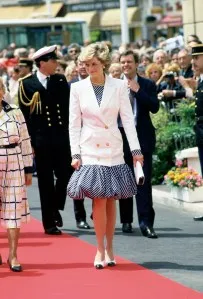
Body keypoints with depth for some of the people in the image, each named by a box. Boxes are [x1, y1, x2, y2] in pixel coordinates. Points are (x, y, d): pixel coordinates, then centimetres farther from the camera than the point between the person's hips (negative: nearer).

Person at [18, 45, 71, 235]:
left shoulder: (60, 80, 9)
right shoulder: (27, 84, -3)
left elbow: (67, 107, 6)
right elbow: (24, 115, -3)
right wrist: (29, 142, -8)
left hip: (62, 138, 3)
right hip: (41, 139, -3)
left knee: (65, 175, 1)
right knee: (46, 182, 3)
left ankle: (55, 208, 27)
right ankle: (49, 222, 11)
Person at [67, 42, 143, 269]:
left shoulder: (119, 86, 1)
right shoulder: (77, 88, 2)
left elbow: (128, 119, 0)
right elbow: (74, 124, 3)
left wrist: (136, 149, -6)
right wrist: (75, 154, -3)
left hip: (113, 150, 1)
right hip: (90, 150, -1)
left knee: (110, 201, 5)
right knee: (99, 200, -8)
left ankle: (109, 248, 15)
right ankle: (101, 249, 0)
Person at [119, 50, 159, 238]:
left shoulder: (148, 85, 3)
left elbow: (154, 108, -10)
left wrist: (138, 91, -15)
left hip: (142, 137, -2)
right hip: (120, 136, 2)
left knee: (143, 180, -8)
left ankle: (146, 222, -10)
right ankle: (126, 221, 18)